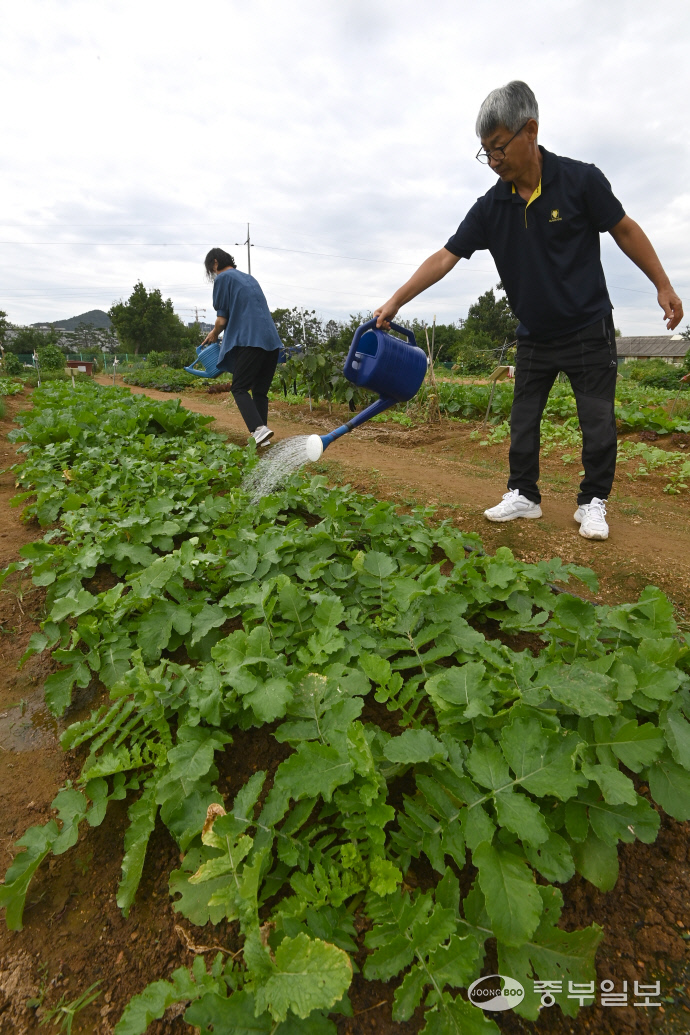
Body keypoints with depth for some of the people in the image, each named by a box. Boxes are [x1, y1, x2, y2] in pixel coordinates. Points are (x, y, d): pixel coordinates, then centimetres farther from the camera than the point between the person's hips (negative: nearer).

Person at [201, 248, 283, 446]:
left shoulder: (223, 278, 4)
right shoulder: (249, 278, 26)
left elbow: (222, 319, 0)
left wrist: (214, 334, 20)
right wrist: (221, 332, 34)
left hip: (250, 341, -7)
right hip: (271, 340, 7)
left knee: (240, 389, -3)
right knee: (260, 391, 10)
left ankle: (259, 429, -23)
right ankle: (262, 437, 6)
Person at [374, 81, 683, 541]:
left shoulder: (581, 180, -11)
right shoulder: (491, 207, -3)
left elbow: (624, 230, -1)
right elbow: (445, 257, -5)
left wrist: (664, 286, 0)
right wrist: (395, 302, -12)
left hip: (590, 331, -3)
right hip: (535, 338, 4)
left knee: (597, 422, 0)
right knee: (523, 420, 6)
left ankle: (594, 502, 15)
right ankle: (523, 496, 19)